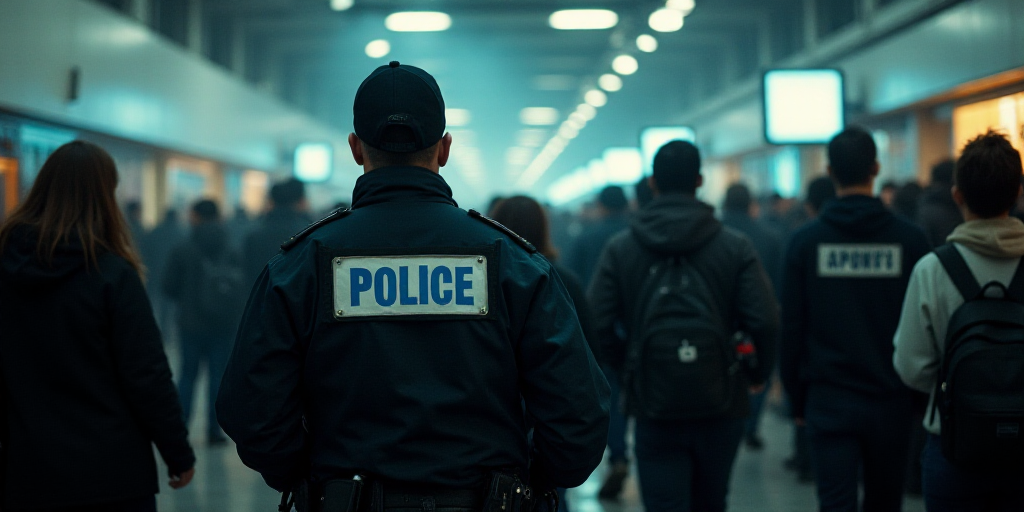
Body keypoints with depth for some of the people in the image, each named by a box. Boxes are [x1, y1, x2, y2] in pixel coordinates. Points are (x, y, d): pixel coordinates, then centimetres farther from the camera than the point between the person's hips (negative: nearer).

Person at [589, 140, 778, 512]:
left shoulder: (619, 248, -2)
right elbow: (765, 322, -9)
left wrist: (627, 369, 8)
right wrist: (758, 374, 9)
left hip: (654, 409, -1)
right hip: (720, 407, 1)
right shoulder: (735, 247, -3)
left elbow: (596, 324, -8)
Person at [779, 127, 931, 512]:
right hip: (890, 402, 1)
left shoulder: (806, 240, -3)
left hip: (828, 403, -1)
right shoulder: (910, 239, -4)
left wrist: (796, 398, 8)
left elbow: (792, 328, -1)